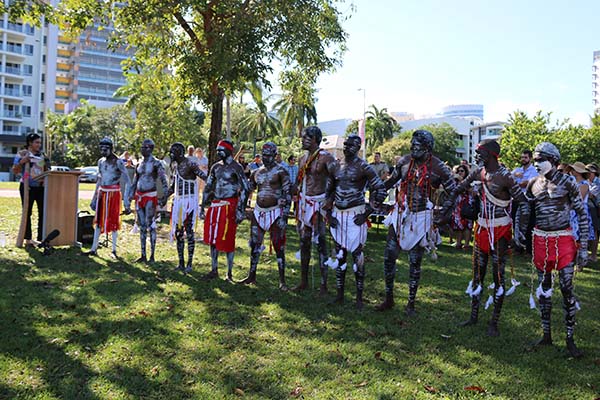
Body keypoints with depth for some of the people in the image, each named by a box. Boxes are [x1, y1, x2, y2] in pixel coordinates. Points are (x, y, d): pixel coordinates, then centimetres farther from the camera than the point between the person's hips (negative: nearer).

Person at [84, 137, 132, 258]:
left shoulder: (118, 162, -11)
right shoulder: (101, 162, 9)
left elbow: (127, 182, -13)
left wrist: (126, 201, -19)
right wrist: (94, 198, 18)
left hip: (114, 194, -6)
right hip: (102, 193, 6)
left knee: (113, 221, 1)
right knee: (98, 221, 9)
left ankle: (114, 250, 10)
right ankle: (94, 249, 16)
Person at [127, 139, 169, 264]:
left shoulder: (156, 163, -7)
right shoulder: (140, 164, 13)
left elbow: (164, 181, -10)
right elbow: (135, 181, 20)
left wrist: (164, 196, -17)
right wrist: (130, 195, 15)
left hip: (150, 196, -7)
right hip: (139, 196, 7)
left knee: (151, 226, -4)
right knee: (142, 226, 9)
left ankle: (152, 256, 3)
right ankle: (143, 255, 16)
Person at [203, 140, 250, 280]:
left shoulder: (236, 167, -9)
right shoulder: (216, 167, 12)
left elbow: (245, 189, -13)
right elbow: (208, 186, 20)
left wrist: (240, 209, -17)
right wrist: (204, 204, 16)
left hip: (229, 206, -7)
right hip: (215, 205, 7)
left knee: (227, 240, -2)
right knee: (212, 238, 10)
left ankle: (230, 273, 11)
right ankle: (214, 270, 23)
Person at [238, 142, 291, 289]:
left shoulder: (280, 171, -6)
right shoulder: (256, 172, 11)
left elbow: (288, 192, -9)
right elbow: (248, 190, 20)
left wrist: (285, 213, -16)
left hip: (275, 212, -6)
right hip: (258, 211, 6)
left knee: (279, 246, -2)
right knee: (254, 244, 11)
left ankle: (282, 280, 6)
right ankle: (252, 276, 24)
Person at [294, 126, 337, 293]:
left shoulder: (326, 158, -10)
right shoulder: (303, 158, 13)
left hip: (318, 204, -7)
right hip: (303, 203, 7)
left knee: (320, 242, -3)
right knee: (304, 242, 11)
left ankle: (324, 284, 5)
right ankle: (304, 281, 22)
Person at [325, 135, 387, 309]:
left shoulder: (364, 167, -7)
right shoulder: (336, 166, 10)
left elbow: (381, 191, -9)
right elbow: (329, 191, 18)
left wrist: (366, 213, -12)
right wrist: (329, 213, 7)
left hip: (355, 215, -6)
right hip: (338, 214, 6)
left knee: (357, 254, -2)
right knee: (339, 254, 10)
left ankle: (359, 297, 8)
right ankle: (340, 294, 21)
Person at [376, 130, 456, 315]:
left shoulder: (438, 168, -11)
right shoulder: (404, 161, 0)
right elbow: (391, 181, 15)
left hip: (421, 218, -4)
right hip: (400, 214, 4)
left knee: (415, 262, 5)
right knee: (389, 256, 4)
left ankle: (411, 303, 19)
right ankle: (389, 299, 19)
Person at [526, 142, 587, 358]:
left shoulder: (567, 182, -7)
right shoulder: (533, 183, 5)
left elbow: (582, 214, -4)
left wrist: (583, 247, -7)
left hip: (563, 240, -4)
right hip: (540, 240, 4)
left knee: (567, 289, -2)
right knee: (544, 288, 9)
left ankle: (570, 339, 10)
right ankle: (546, 335, 21)